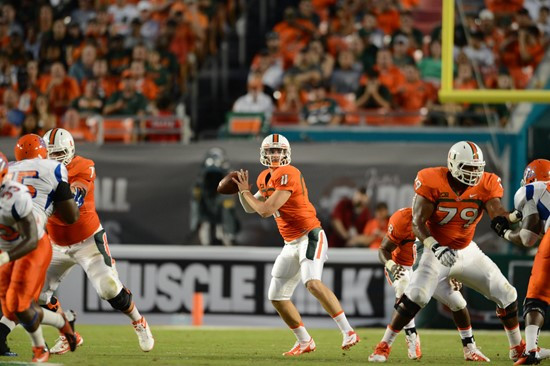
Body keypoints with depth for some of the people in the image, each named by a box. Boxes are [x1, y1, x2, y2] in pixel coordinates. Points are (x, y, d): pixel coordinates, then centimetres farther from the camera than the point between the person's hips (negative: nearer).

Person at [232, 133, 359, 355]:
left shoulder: (287, 175, -18)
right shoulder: (265, 178, 11)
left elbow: (266, 210, -21)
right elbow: (251, 208, 20)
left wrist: (245, 191, -7)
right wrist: (242, 190, 1)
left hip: (310, 237, -10)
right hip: (291, 244, 10)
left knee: (312, 282, -31)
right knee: (277, 297, 9)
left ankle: (348, 332, -29)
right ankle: (304, 342, 22)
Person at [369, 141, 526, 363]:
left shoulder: (485, 185, -11)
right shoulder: (432, 182, -21)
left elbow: (498, 214, -23)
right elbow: (417, 223, -22)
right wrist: (436, 248, -37)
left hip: (468, 252, 4)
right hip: (438, 252, -4)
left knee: (507, 296, 3)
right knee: (415, 297, -23)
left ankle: (518, 348, 23)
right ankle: (384, 346, -10)